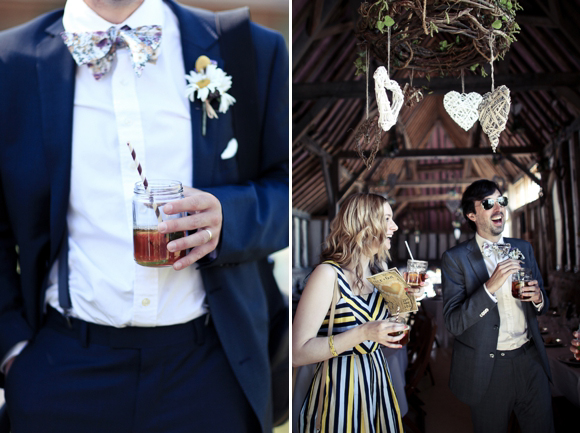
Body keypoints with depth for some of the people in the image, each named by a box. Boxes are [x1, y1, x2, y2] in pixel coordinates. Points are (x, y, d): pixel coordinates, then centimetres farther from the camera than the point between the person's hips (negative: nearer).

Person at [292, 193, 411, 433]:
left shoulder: (377, 273, 6)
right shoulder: (328, 274, -17)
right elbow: (297, 353, -22)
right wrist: (363, 333, -29)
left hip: (377, 381, 7)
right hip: (340, 389, -7)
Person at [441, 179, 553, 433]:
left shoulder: (523, 249, 8)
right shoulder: (455, 259, -9)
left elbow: (541, 306, 16)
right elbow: (453, 323, -15)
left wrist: (538, 298, -8)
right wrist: (490, 287, -26)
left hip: (531, 362, 4)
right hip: (488, 370, -4)